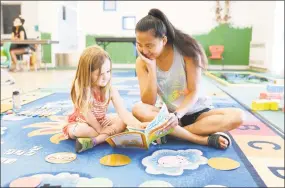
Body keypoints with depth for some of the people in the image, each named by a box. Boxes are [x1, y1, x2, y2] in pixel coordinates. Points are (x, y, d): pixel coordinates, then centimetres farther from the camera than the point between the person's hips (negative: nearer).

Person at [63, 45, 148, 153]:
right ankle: (107, 136, -19)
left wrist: (138, 125, -39)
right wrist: (100, 130, -18)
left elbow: (123, 112, -25)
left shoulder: (110, 90, -18)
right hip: (82, 122, -3)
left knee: (122, 122, -18)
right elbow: (86, 113, -23)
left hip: (101, 121, 4)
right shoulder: (80, 88, -25)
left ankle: (94, 140, -30)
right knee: (76, 131, -35)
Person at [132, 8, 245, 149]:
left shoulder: (186, 51, -16)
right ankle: (205, 139, -32)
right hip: (167, 114, 1)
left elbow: (194, 92, -16)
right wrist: (151, 68, -25)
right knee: (138, 109, -30)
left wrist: (177, 115, -33)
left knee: (237, 116, -26)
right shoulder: (142, 62, -10)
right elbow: (149, 103, -16)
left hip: (196, 112, 0)